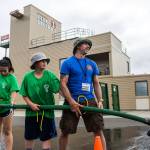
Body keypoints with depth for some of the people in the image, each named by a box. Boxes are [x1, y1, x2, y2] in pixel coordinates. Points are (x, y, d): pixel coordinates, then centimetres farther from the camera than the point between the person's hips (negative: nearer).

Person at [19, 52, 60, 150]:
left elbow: (59, 89, -12)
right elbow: (24, 94, 3)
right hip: (32, 111, 2)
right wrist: (31, 104, -12)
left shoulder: (50, 75, -5)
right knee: (29, 137, 17)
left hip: (47, 110, -1)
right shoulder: (28, 76, -2)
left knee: (46, 137, 5)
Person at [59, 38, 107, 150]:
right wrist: (72, 102, -16)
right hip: (73, 101, -3)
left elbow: (96, 84, 14)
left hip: (90, 101, 3)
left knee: (99, 130, -1)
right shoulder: (68, 63, 0)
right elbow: (63, 84, -7)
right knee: (65, 132, 6)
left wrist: (100, 100, 0)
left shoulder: (92, 64, 13)